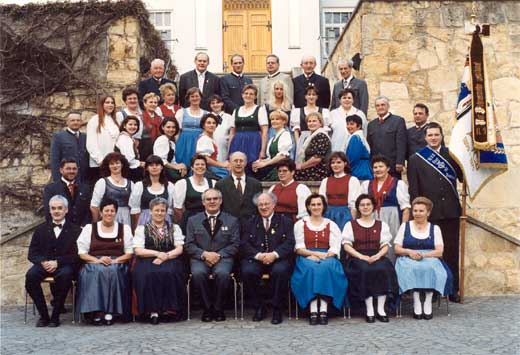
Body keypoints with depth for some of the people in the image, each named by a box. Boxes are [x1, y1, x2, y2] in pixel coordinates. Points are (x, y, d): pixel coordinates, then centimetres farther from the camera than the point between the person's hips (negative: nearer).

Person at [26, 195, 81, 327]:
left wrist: (57, 262, -18)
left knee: (65, 275, -36)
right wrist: (43, 262, -13)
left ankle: (55, 316, -21)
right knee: (30, 276, -29)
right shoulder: (41, 229, 17)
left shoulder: (75, 230, 7)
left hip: (64, 266, -3)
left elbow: (76, 255, -2)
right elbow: (32, 253, 10)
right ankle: (43, 315, -15)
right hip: (44, 264, 3)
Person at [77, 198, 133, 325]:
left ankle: (110, 312, -31)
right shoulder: (89, 228, 15)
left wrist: (115, 261, -9)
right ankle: (96, 311, -32)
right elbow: (82, 253, 7)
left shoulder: (124, 228, 15)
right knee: (96, 271, -34)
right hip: (94, 263, 0)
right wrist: (97, 260, -11)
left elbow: (129, 253, 9)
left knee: (113, 271, -35)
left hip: (117, 264, 0)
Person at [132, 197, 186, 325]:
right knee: (149, 274, -34)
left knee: (169, 272, -33)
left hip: (170, 261, 0)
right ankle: (153, 310, -28)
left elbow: (179, 249, 7)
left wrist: (165, 256, -11)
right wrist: (157, 253, -10)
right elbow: (138, 251, 3)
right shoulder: (142, 229, 14)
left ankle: (170, 309, -25)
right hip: (148, 261, 0)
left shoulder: (174, 228, 17)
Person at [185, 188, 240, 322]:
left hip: (222, 258, 0)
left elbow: (235, 244, 5)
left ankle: (218, 308, -10)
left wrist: (219, 255, -10)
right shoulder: (193, 220, 13)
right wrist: (204, 254, -11)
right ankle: (207, 308, -12)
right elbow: (189, 245, 6)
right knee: (198, 273, -32)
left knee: (223, 273, -33)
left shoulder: (232, 220, 12)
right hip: (200, 258, 1)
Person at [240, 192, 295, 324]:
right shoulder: (250, 223, 18)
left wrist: (274, 254, -17)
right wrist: (259, 255, -14)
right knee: (247, 271, -30)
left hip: (277, 259, -1)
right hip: (255, 259, 2)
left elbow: (289, 244, 1)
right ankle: (259, 307, -9)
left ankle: (277, 309, -14)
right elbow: (244, 245, 5)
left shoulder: (285, 221, 14)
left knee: (280, 271, -34)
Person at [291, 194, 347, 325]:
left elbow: (335, 249, 4)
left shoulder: (331, 225, 16)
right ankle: (313, 310, -37)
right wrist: (314, 253, -13)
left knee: (325, 268, -34)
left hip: (327, 258, 0)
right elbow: (299, 248, 4)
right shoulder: (300, 224, 15)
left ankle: (324, 310, -37)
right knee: (311, 269, -34)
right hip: (307, 258, 0)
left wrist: (322, 256, -14)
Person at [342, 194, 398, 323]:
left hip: (377, 257, 1)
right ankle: (369, 310, -32)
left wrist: (378, 255, -13)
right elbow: (347, 245, 2)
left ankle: (381, 309, -28)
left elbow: (386, 245, 9)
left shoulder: (382, 225, 20)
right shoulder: (350, 224, 14)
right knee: (365, 269, -35)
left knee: (383, 269, -32)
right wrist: (361, 256, -14)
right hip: (357, 257, -1)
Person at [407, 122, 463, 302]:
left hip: (450, 211, 2)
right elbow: (413, 189, 1)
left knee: (451, 251, 6)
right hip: (429, 212, -2)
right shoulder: (415, 159, 4)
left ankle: (453, 289, 16)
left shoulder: (451, 155, 10)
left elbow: (463, 177, 7)